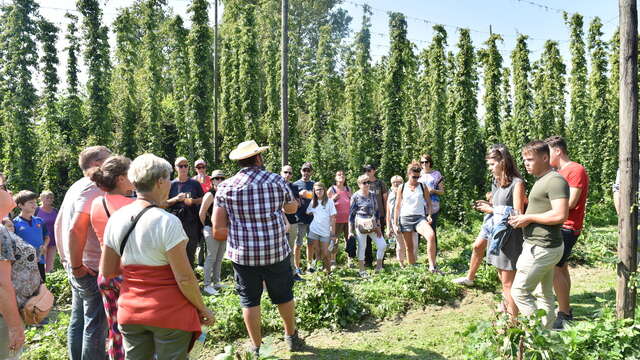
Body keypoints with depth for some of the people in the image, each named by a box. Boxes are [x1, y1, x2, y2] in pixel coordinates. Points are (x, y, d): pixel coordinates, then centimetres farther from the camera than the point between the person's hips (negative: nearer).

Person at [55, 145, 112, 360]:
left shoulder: (76, 188, 13)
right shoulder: (93, 190, -18)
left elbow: (58, 225, 19)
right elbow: (76, 230, -28)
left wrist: (66, 259, 20)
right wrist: (77, 266, -18)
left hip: (80, 270, 10)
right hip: (93, 270, -10)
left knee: (78, 322, 19)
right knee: (96, 327, 1)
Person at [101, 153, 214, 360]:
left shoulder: (116, 219, -1)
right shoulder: (167, 221, -20)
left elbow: (107, 271, 7)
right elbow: (184, 278, -18)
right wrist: (202, 308, -5)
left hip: (129, 311, 6)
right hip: (169, 312, -5)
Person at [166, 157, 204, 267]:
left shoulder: (195, 184, 7)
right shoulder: (172, 184, 5)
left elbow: (202, 200, 10)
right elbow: (165, 203, 5)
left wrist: (192, 201, -8)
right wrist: (176, 199, -12)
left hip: (192, 222, 1)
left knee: (191, 249, 6)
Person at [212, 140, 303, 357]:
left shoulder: (225, 187, -3)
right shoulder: (276, 181, -3)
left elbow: (218, 229, -6)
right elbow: (292, 208, 14)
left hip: (242, 254, 0)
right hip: (276, 251, 1)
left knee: (249, 299, 14)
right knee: (283, 295, 18)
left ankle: (257, 348, 23)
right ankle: (292, 336, 38)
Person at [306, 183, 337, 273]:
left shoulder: (329, 201, -3)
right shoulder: (313, 202, 8)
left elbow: (332, 218, -5)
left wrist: (333, 233, -7)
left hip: (325, 231, -3)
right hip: (314, 230, 3)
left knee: (325, 252, 1)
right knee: (316, 251, 6)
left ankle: (327, 269, 22)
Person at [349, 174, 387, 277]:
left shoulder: (373, 195, 7)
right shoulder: (355, 197, -6)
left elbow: (377, 211, 12)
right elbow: (351, 214, -3)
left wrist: (378, 226, 7)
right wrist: (350, 231, -4)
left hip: (372, 224, 5)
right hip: (360, 225, -5)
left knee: (383, 245, 1)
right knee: (361, 247, 3)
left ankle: (378, 267, 19)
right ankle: (362, 271, 17)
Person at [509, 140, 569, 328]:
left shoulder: (555, 180, -17)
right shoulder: (540, 180, 15)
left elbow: (560, 215, -27)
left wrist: (529, 218, -17)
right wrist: (522, 219, 8)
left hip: (542, 248, -10)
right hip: (543, 247, 10)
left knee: (519, 291, -4)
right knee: (545, 294, 16)